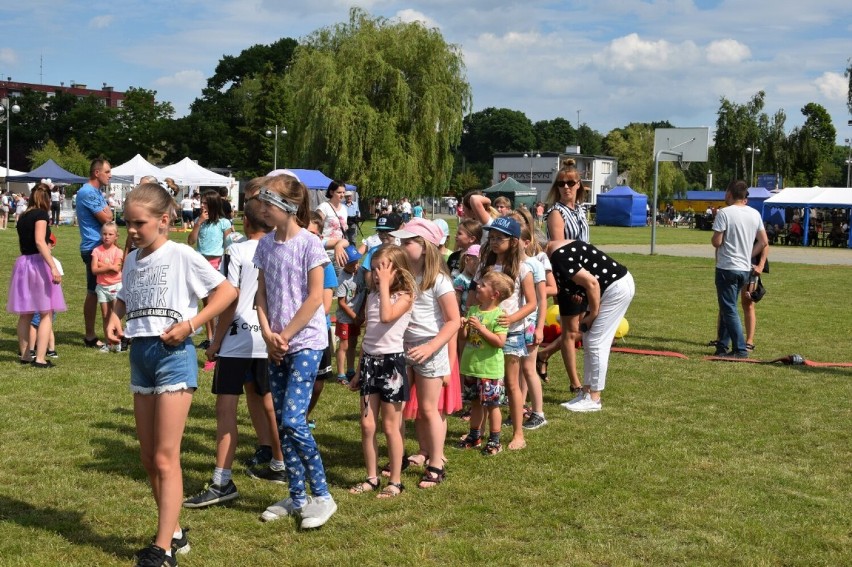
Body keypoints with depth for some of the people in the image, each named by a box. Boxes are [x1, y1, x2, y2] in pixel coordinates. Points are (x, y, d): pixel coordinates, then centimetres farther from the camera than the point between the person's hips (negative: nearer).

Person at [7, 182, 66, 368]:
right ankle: (40, 358, -7)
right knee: (46, 314, -2)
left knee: (25, 314, 15)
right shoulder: (41, 214, -8)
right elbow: (40, 241, -21)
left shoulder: (22, 217, 14)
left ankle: (24, 355, 22)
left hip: (22, 262, 7)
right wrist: (53, 267, -27)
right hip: (38, 262, -7)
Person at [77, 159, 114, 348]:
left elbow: (107, 215, 15)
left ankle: (90, 335, 19)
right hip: (93, 247, -10)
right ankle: (90, 336, 2)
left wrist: (105, 212, -5)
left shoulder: (97, 192, 16)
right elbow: (106, 217, -17)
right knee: (93, 292, -4)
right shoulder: (88, 193, -16)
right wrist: (107, 210, 2)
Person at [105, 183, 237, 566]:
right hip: (140, 355, 7)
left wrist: (190, 324, -19)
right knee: (148, 456, 11)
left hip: (172, 353, -7)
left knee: (165, 457, -7)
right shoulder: (132, 261, 9)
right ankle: (173, 532, 24)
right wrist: (114, 319, 0)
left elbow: (227, 291, -11)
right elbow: (123, 299, 22)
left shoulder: (181, 255, -10)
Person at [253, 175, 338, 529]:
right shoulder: (266, 245, 8)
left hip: (305, 342, -7)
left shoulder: (309, 244, -11)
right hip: (276, 345, 7)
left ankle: (322, 497, 0)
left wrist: (285, 335, -12)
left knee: (293, 421, -13)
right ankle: (296, 497, 19)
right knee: (282, 424, 8)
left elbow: (314, 298, -13)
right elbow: (262, 295, 9)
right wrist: (268, 334, -5)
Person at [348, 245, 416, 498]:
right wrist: (359, 370, 17)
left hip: (391, 362, -6)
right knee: (367, 425, 5)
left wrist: (385, 284, -22)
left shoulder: (404, 296, -8)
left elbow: (387, 316, -30)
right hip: (370, 361, 6)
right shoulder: (372, 296, 11)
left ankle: (395, 481, 11)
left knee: (390, 426, 1)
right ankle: (371, 478, 17)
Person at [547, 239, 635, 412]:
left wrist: (592, 314, -13)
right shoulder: (556, 250, 6)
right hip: (610, 287, 10)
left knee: (596, 343, -6)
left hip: (617, 288, -10)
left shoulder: (559, 258, -24)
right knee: (588, 342, 13)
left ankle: (593, 399, 1)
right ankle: (586, 392, 18)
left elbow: (591, 283, -25)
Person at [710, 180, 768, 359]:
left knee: (729, 309, -2)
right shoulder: (755, 214, 7)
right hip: (745, 268, 7)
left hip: (727, 268, -7)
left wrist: (713, 239, 5)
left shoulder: (724, 213, -13)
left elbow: (716, 241, -17)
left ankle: (740, 349, -5)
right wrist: (748, 255, 15)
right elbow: (763, 241, 9)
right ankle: (722, 347, 22)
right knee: (727, 308, 17)